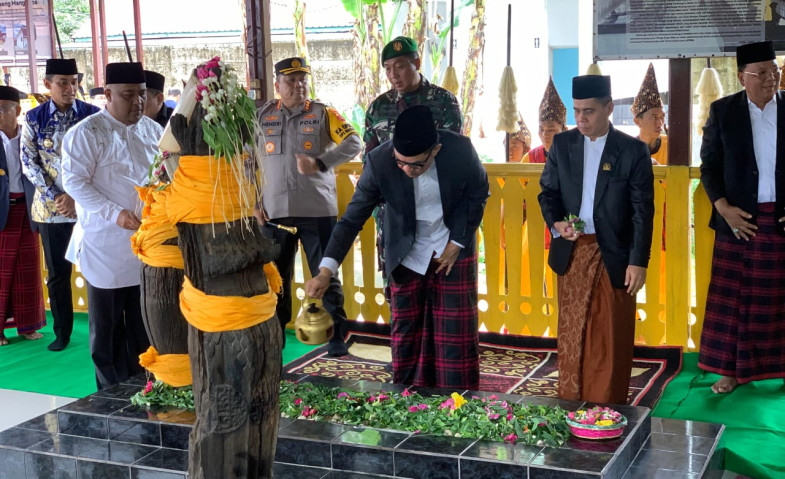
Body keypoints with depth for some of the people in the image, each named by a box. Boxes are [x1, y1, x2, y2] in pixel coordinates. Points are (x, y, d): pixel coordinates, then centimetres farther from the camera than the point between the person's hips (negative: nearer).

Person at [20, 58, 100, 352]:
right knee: (57, 272, 8)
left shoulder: (92, 115, -1)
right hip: (51, 206, 1)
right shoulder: (34, 118, 2)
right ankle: (62, 332, 21)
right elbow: (29, 163, 1)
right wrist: (54, 197, -9)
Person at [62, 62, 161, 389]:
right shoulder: (88, 132, -8)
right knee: (107, 323, 6)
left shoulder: (152, 130, 10)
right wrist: (115, 214, -22)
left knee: (143, 322, 11)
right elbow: (74, 181, -13)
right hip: (106, 243, -5)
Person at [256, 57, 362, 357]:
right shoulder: (263, 117, 8)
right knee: (276, 277, 11)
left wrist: (320, 163, -24)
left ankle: (336, 337, 12)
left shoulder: (323, 113, 1)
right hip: (275, 212, 3)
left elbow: (354, 143, -11)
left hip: (317, 210, -2)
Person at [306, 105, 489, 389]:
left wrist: (457, 243, -7)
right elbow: (353, 218, -19)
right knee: (406, 333, 5)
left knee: (457, 332, 2)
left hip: (453, 250, 0)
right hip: (407, 255, 0)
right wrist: (326, 270, -28)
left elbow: (478, 195, -5)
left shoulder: (461, 150, -25)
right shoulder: (379, 161, -25)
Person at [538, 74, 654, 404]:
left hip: (613, 256, -3)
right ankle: (570, 408, 19)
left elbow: (643, 211, -5)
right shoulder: (562, 144, 5)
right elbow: (547, 191, 11)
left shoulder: (633, 151, -4)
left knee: (611, 339, 3)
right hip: (571, 253, 3)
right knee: (572, 334, 9)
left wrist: (639, 262, -10)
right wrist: (555, 222, -10)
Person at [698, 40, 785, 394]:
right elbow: (709, 165, 3)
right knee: (731, 295, 4)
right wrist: (724, 208, -9)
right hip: (739, 219, 0)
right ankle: (730, 368, 12)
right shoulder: (722, 111, 1)